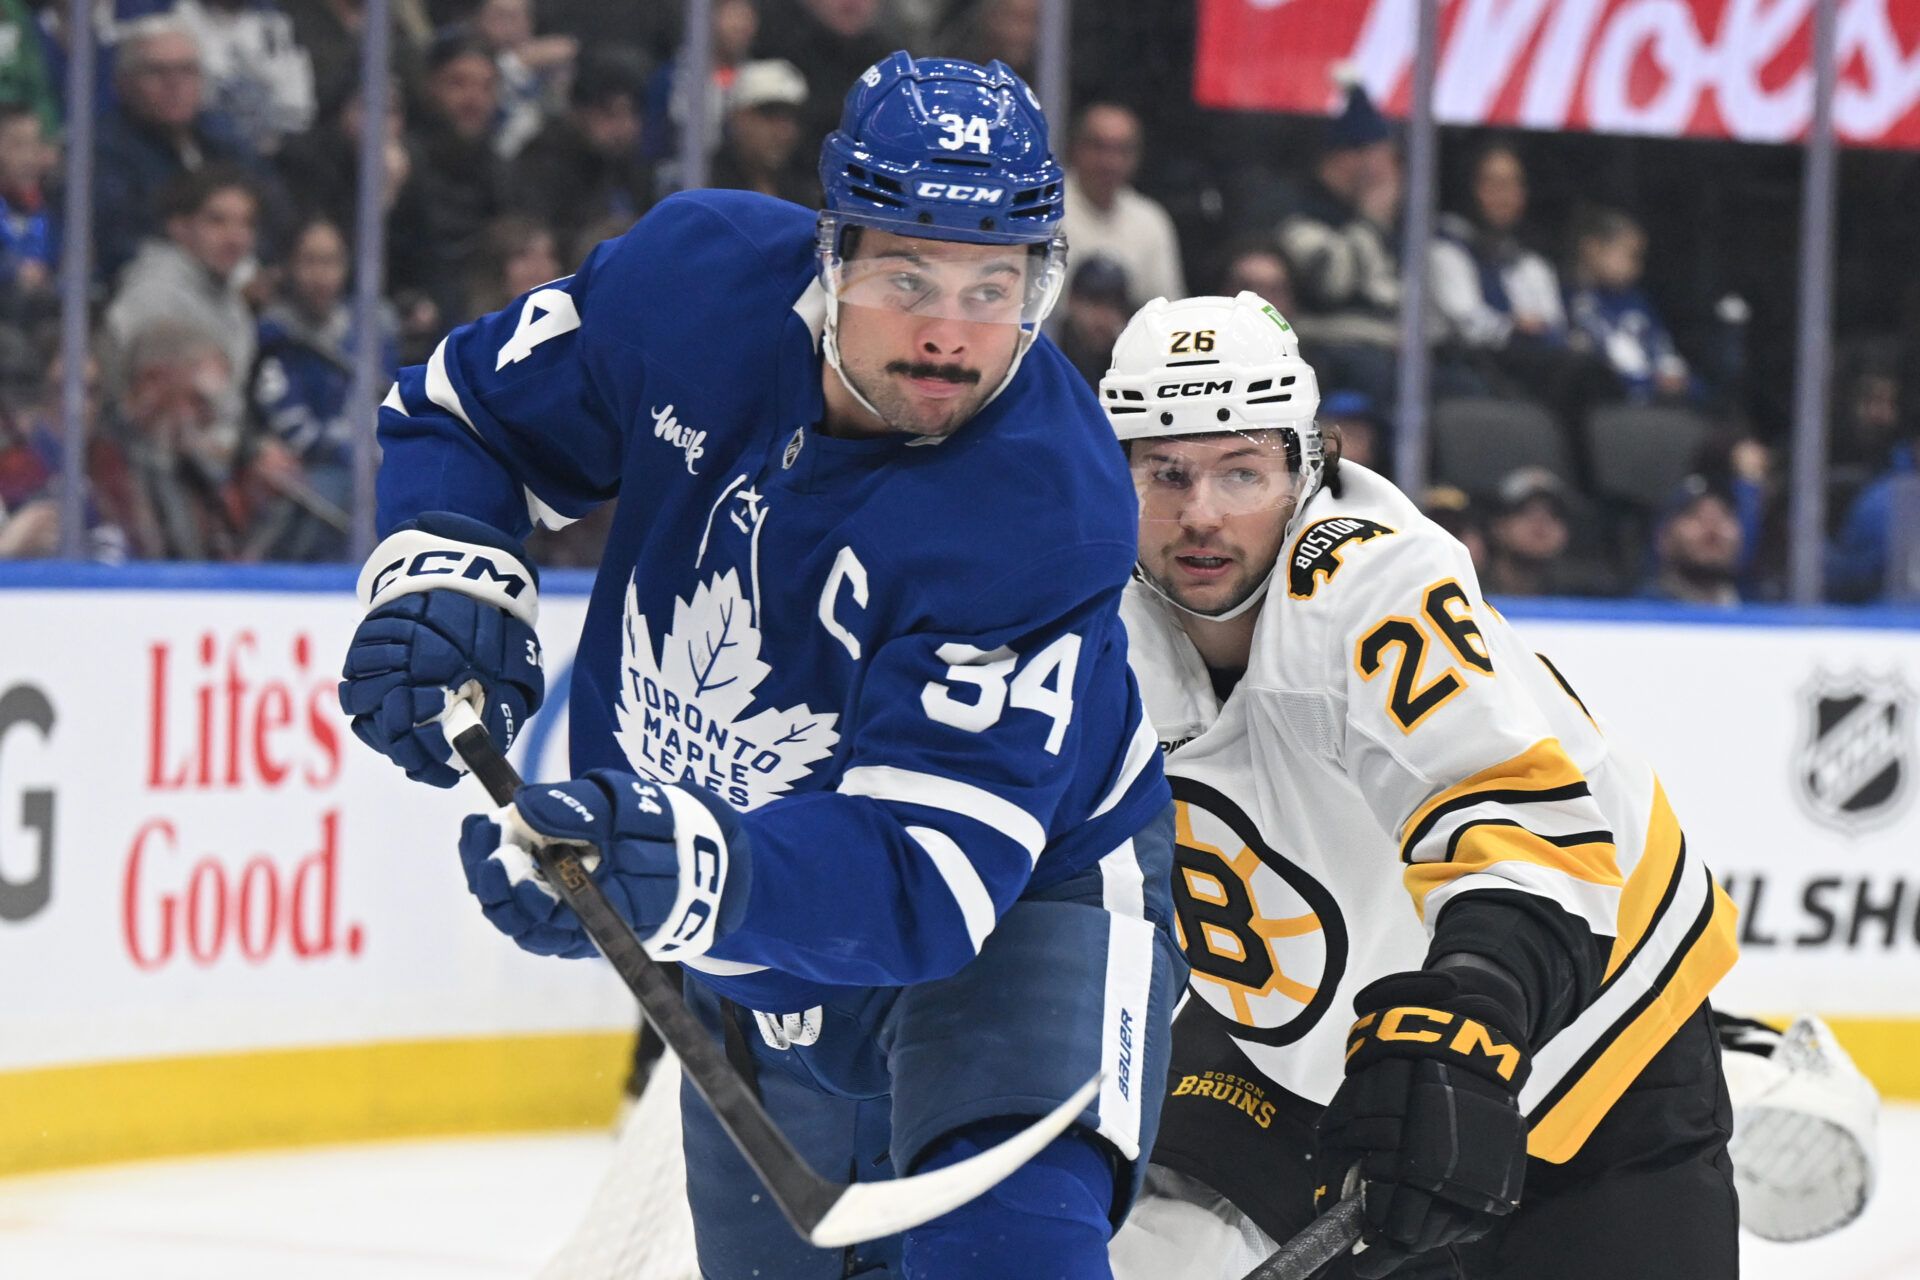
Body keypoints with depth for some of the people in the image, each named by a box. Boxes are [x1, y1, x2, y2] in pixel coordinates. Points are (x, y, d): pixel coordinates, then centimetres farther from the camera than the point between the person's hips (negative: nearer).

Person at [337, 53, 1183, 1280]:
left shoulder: (1043, 517, -34)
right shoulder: (696, 274, -19)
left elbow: (925, 873, -41)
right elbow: (467, 410, 0)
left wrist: (691, 874, -58)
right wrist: (443, 572, -20)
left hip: (1021, 903, -6)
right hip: (755, 960, 6)